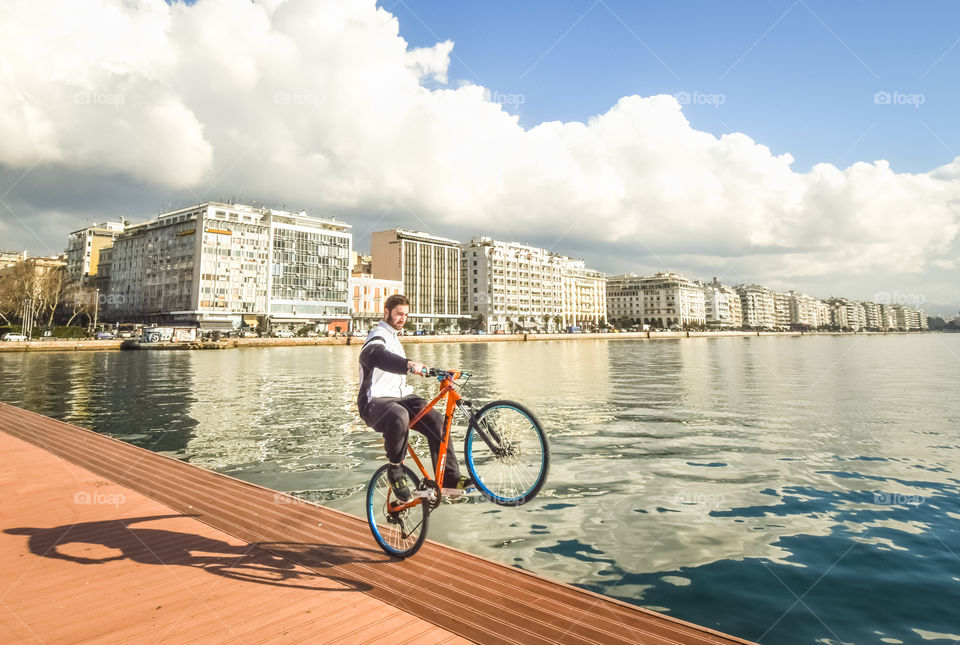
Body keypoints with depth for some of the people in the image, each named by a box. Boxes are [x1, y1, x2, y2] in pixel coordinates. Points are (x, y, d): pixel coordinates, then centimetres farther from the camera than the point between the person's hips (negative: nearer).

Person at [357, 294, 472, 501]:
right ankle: (395, 472, -20)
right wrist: (408, 364, -51)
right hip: (375, 402, -8)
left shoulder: (393, 337, 23)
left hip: (400, 396, 8)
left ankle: (450, 478, -18)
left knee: (435, 419, -20)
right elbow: (374, 354, -35)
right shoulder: (377, 336, -8)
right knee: (399, 416, -41)